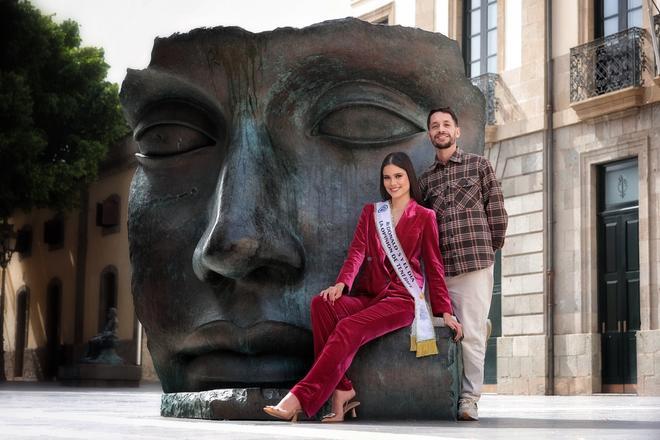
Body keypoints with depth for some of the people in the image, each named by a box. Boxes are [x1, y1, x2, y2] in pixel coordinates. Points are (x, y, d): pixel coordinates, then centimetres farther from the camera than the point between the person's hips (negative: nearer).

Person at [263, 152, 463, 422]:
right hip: (369, 296, 4)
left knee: (349, 328, -33)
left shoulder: (424, 217, 10)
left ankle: (301, 399, -40)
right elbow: (357, 252, 5)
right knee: (322, 303, -29)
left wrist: (444, 311, 1)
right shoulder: (371, 212, 19)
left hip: (402, 298, -4)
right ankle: (340, 390, -34)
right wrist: (342, 284, -14)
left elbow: (433, 267, 9)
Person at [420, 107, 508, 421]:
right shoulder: (425, 179, 16)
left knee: (471, 333, -7)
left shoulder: (479, 165, 7)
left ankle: (470, 398, -2)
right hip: (439, 266, 3)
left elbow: (496, 210, 7)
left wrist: (491, 246, 9)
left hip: (475, 263, -3)